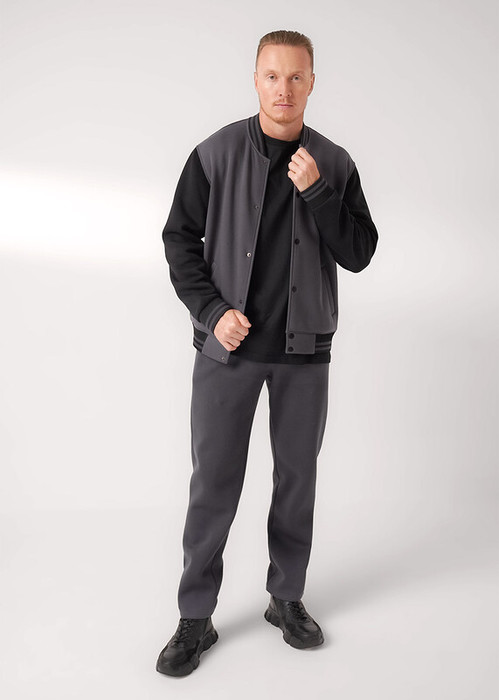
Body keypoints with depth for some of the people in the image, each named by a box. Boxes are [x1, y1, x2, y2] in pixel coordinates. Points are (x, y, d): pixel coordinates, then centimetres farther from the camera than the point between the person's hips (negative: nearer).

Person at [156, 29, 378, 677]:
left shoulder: (334, 163, 3)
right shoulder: (216, 154, -1)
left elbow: (358, 253, -2)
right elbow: (180, 239, 2)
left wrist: (316, 191, -15)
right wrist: (213, 311, -10)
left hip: (305, 350, 2)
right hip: (229, 344, -2)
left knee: (297, 476, 11)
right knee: (214, 480, 2)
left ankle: (287, 598, 31)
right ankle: (196, 618, 18)